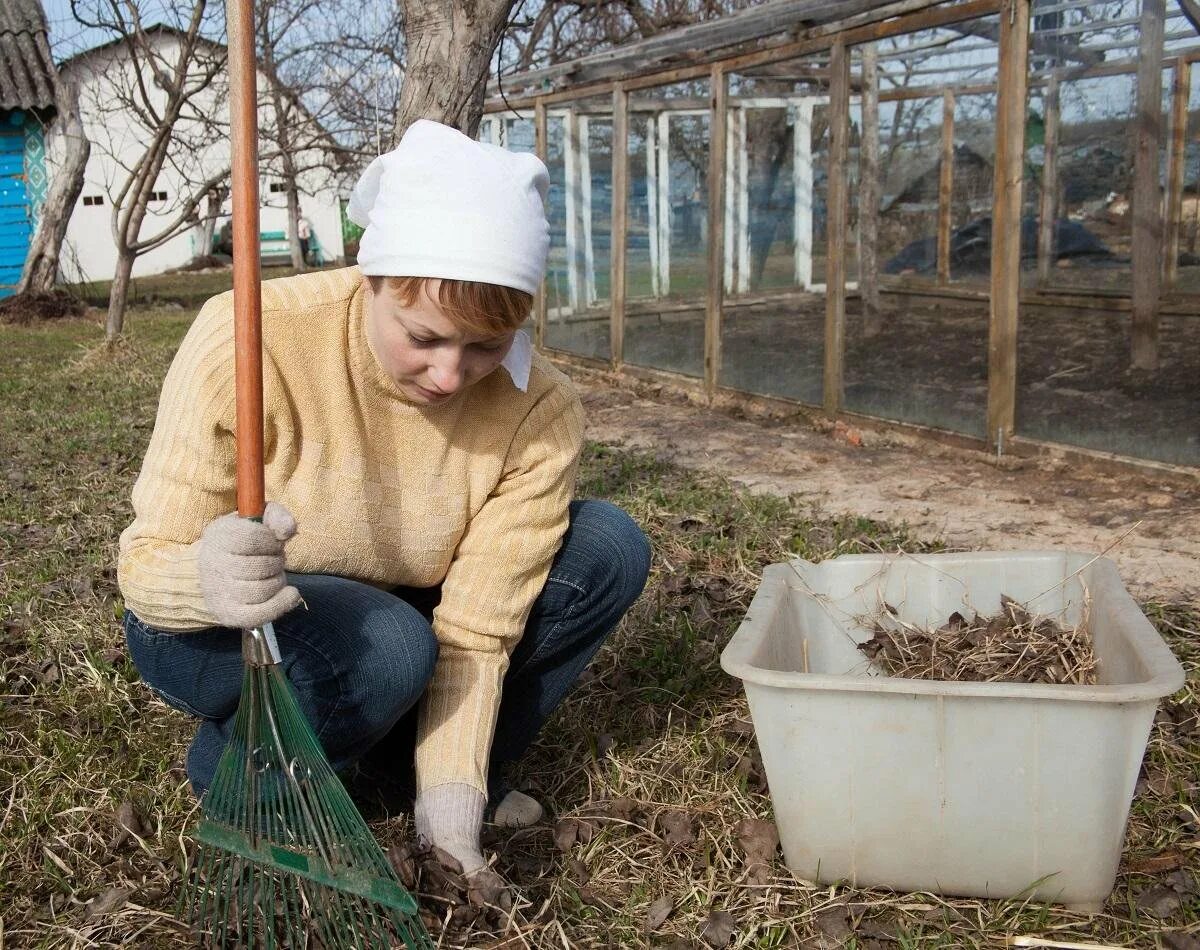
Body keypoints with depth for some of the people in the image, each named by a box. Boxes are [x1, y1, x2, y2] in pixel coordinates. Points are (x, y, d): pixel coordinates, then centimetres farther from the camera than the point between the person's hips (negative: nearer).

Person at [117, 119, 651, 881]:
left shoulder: (542, 414, -22)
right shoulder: (250, 339, -30)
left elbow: (474, 630, -19)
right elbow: (146, 562, -25)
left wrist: (451, 789, -31)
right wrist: (205, 579, -48)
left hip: (395, 613, 4)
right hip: (212, 634, -3)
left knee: (609, 550, -14)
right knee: (387, 645, -35)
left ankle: (443, 762, 1)